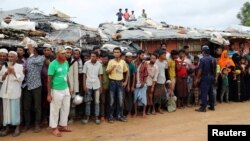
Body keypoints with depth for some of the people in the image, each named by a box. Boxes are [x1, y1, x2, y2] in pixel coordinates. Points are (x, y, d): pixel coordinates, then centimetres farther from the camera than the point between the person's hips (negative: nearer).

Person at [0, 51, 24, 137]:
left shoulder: (20, 66, 2)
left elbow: (21, 78, -6)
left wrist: (13, 72, -11)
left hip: (14, 91, -4)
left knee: (15, 109, -1)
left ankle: (17, 128, 10)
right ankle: (7, 127, 16)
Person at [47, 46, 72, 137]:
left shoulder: (66, 63, 2)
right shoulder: (53, 64, -16)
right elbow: (49, 80, -13)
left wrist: (69, 88, 13)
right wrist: (49, 94, -14)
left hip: (65, 89, 6)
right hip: (56, 90, -6)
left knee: (66, 109, 15)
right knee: (55, 110, 7)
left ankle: (63, 125, 31)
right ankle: (54, 128, 22)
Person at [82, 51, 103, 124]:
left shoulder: (99, 64, 0)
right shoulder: (86, 63, -5)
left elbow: (100, 76, 7)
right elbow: (84, 75, -1)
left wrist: (100, 86, 5)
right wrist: (84, 85, -6)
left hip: (96, 85, 1)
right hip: (88, 85, -1)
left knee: (97, 102, 5)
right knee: (88, 102, 7)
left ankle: (97, 117, 15)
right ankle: (87, 116, 18)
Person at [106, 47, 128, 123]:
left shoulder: (123, 62, 4)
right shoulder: (111, 61, -3)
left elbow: (127, 72, 13)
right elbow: (107, 72, -3)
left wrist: (125, 81, 8)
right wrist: (112, 68, -22)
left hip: (120, 82, 3)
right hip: (112, 82, -2)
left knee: (120, 100, 7)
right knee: (111, 100, 3)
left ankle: (120, 115, 19)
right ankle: (110, 116, 13)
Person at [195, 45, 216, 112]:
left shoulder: (202, 59, -14)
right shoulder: (213, 59, 7)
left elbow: (200, 70, -15)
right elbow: (215, 69, 12)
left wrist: (197, 79, -10)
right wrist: (214, 77, 23)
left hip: (205, 77, -7)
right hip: (211, 77, 7)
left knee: (204, 92, -4)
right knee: (211, 92, 14)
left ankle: (203, 107, -2)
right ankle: (212, 106, 21)